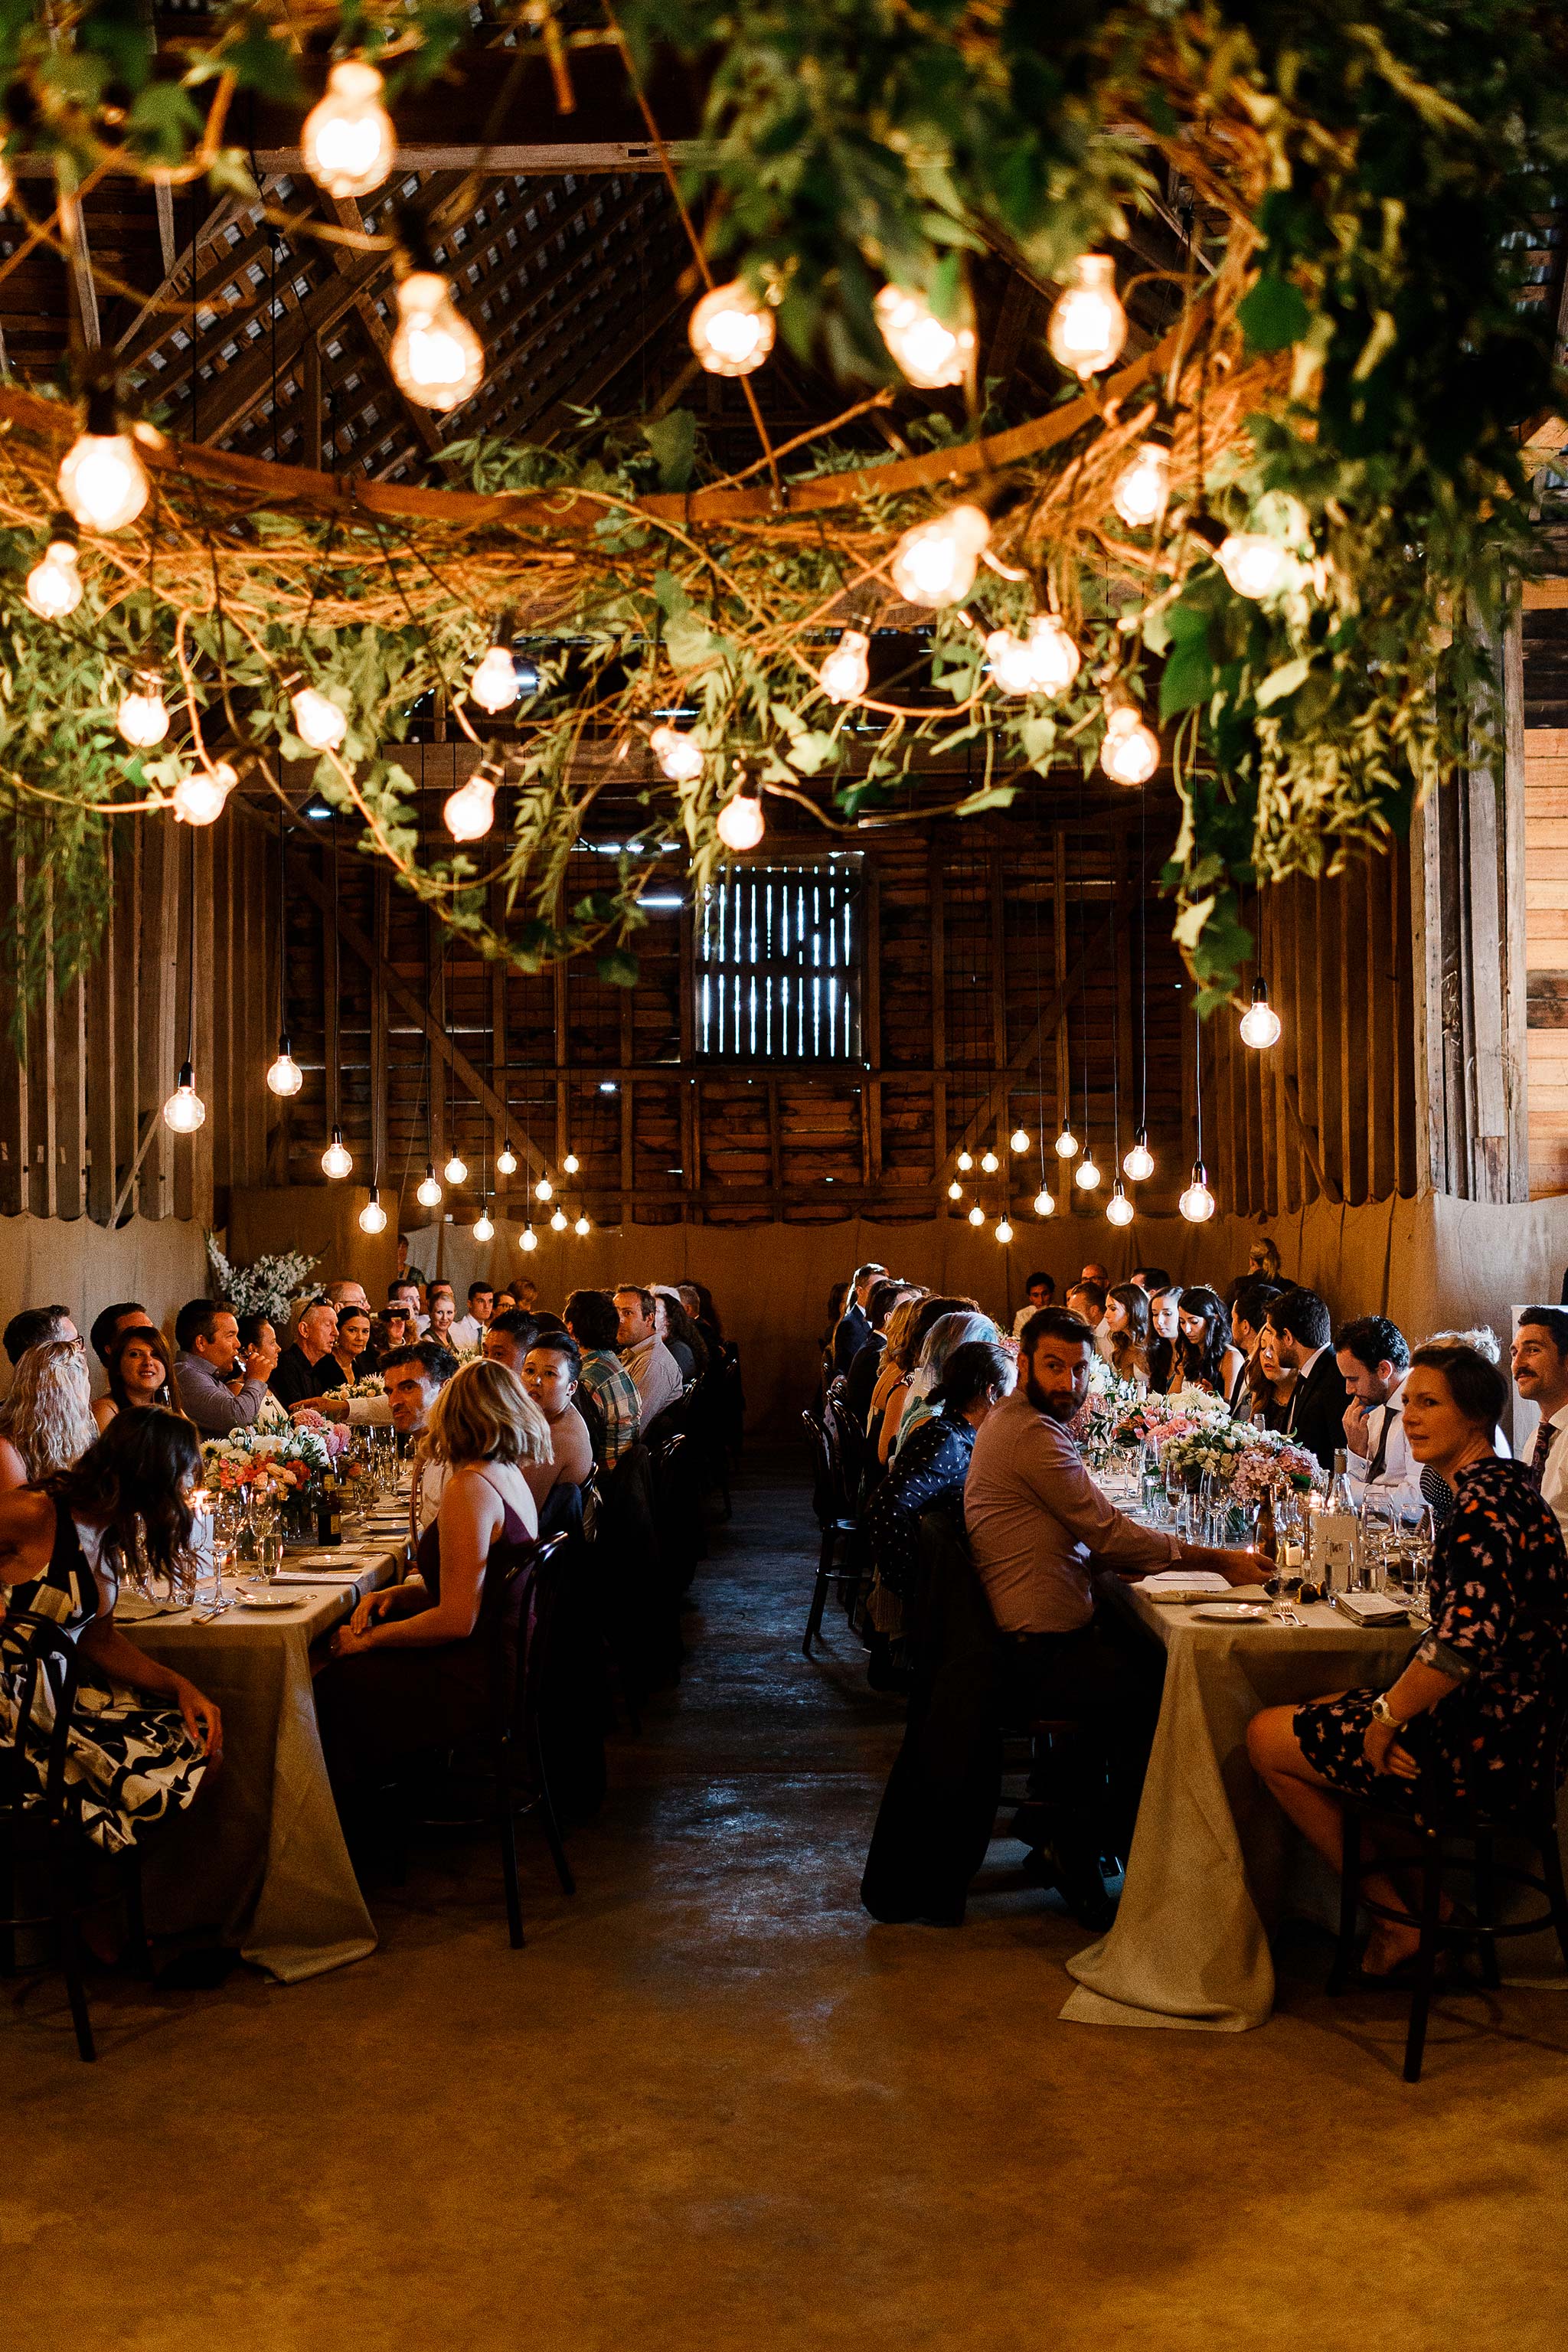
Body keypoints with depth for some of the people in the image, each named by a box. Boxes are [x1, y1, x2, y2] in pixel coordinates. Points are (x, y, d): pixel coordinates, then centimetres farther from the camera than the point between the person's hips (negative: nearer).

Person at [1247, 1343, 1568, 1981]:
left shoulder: (1484, 1505, -20)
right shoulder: (1505, 1485, 11)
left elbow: (1469, 1636, -32)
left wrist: (1387, 1717, -20)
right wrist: (1392, 1707, 15)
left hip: (1481, 1750, -10)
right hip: (1515, 1736, 10)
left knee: (1267, 1737, 2)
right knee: (1320, 1714, 26)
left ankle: (1398, 1919, 9)